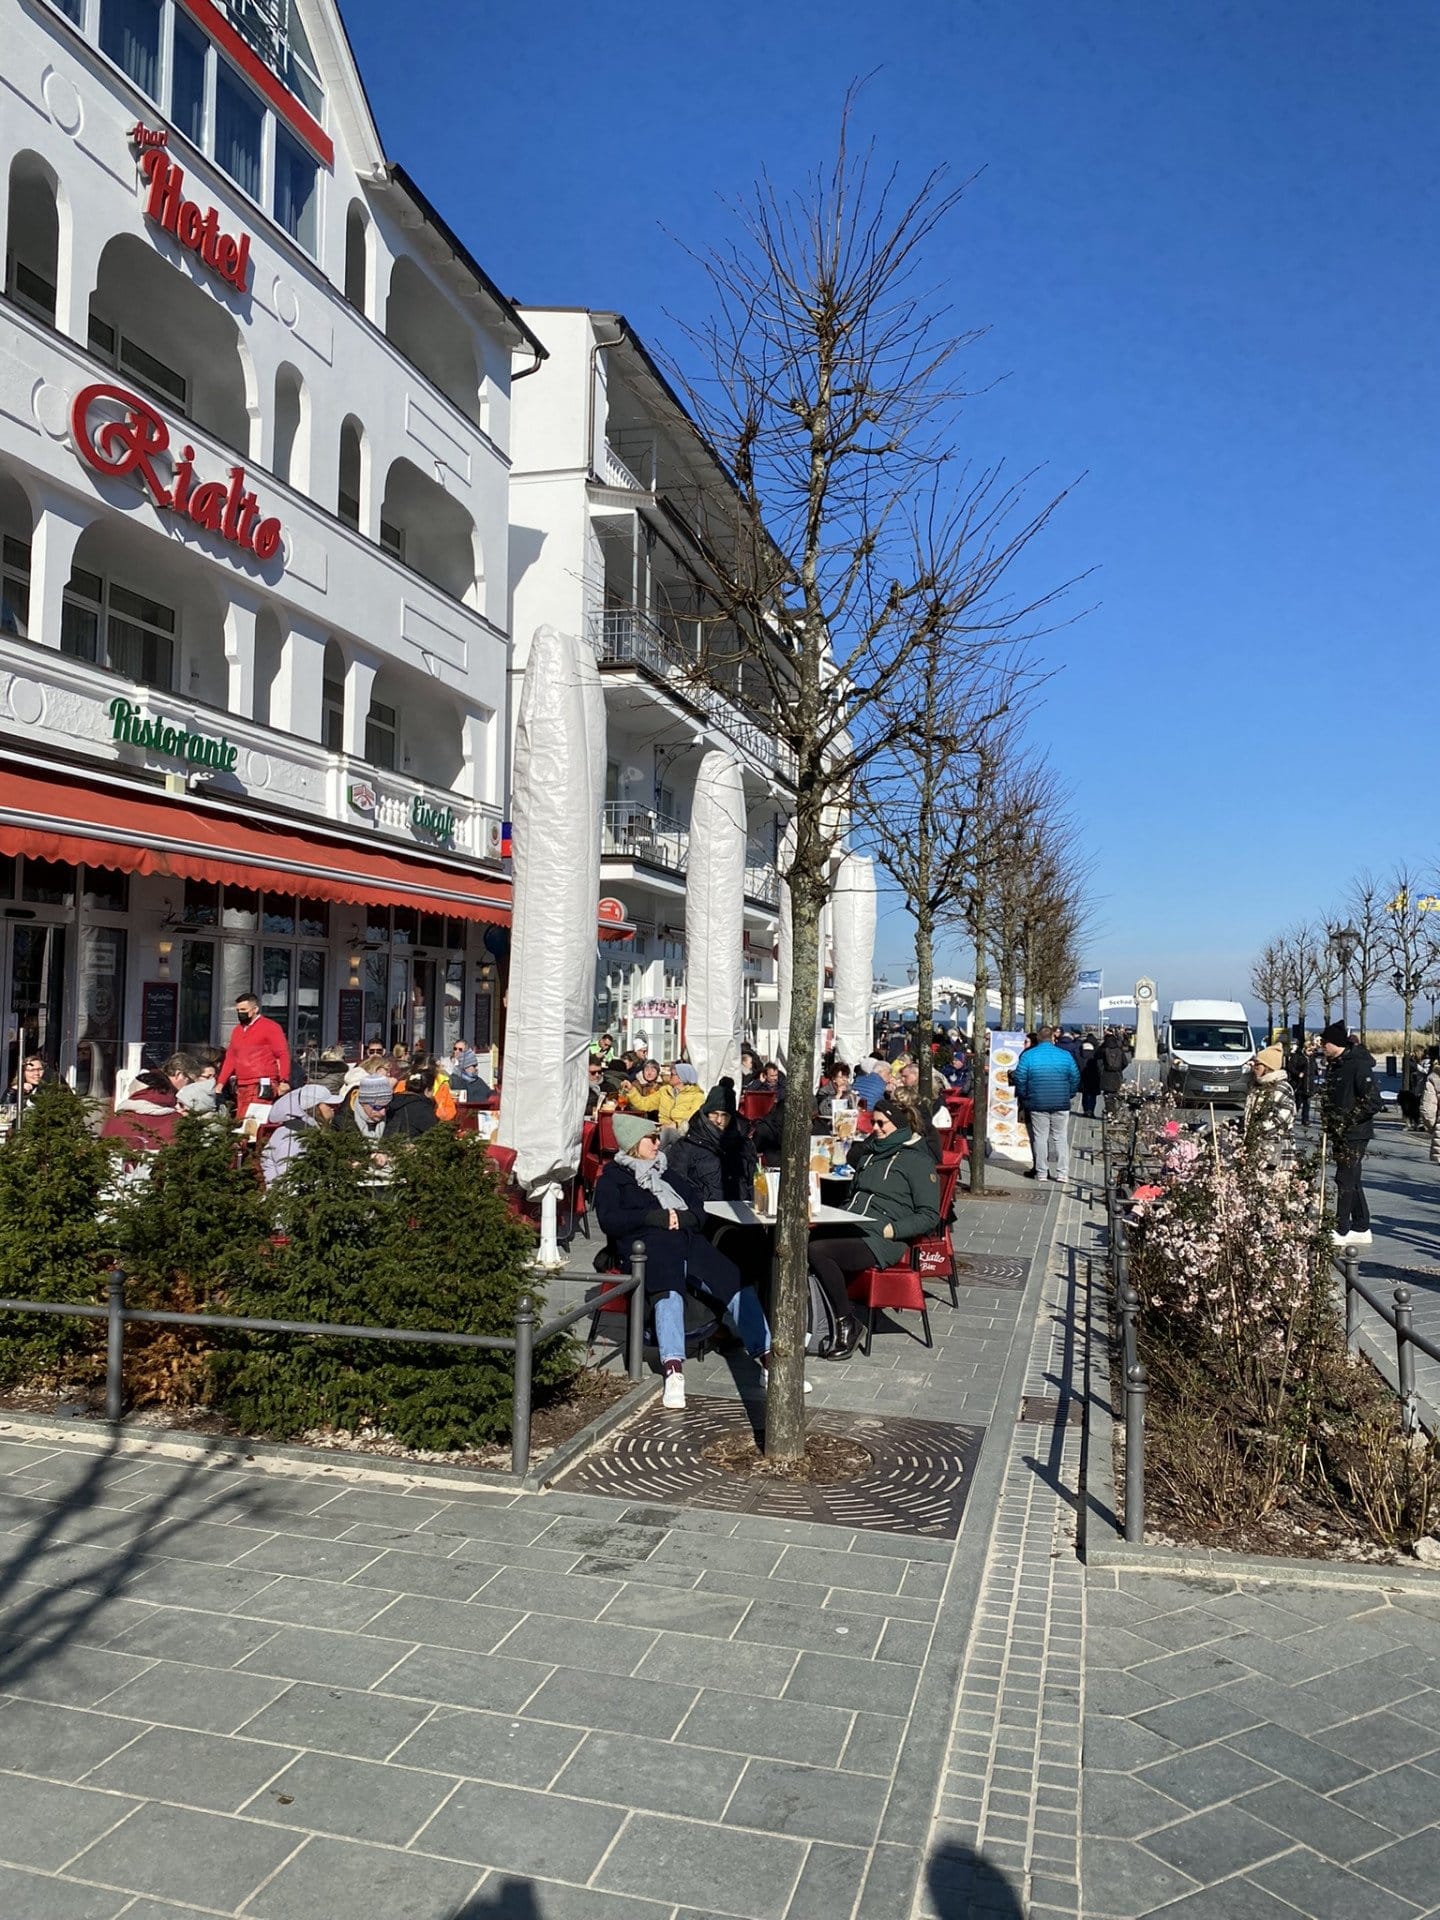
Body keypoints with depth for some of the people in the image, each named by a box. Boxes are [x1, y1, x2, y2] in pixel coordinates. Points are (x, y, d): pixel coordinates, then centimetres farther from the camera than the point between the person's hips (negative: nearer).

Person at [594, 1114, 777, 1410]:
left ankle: (767, 1359, -23)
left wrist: (680, 1217, 1)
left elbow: (699, 1210, 24)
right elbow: (609, 1220, 0)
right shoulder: (612, 1178, 18)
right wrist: (655, 1217, -8)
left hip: (688, 1241, 5)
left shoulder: (667, 1172, 33)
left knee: (738, 1285, -20)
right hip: (649, 1245, -5)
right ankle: (673, 1373, -52)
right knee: (668, 1293, -38)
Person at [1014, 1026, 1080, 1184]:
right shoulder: (1065, 1055, 0)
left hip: (1037, 1104, -1)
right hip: (1061, 1104, 1)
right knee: (1061, 1138, 7)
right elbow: (1075, 1079, 4)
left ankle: (1041, 1172, 7)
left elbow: (1020, 1079, -4)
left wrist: (1023, 1098, 9)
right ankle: (1062, 1173, 6)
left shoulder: (1027, 1056, -3)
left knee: (1040, 1137, 6)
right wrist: (1069, 1096, 15)